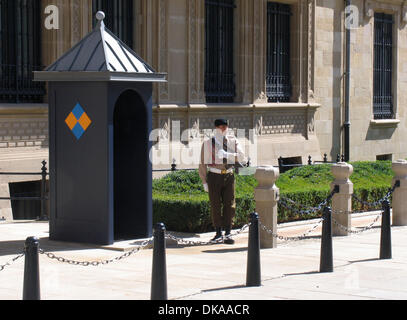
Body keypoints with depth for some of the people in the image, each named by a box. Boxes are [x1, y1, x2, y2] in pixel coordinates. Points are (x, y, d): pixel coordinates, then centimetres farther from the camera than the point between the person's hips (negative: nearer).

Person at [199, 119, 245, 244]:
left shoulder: (232, 140, 6)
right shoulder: (208, 144, 0)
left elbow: (241, 156, -5)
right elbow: (202, 164, 3)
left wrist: (227, 155, -21)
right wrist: (204, 182, -1)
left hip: (228, 176, 1)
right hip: (214, 176, -1)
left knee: (230, 205, -5)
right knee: (215, 206, 1)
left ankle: (227, 234, -1)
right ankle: (218, 233, 11)